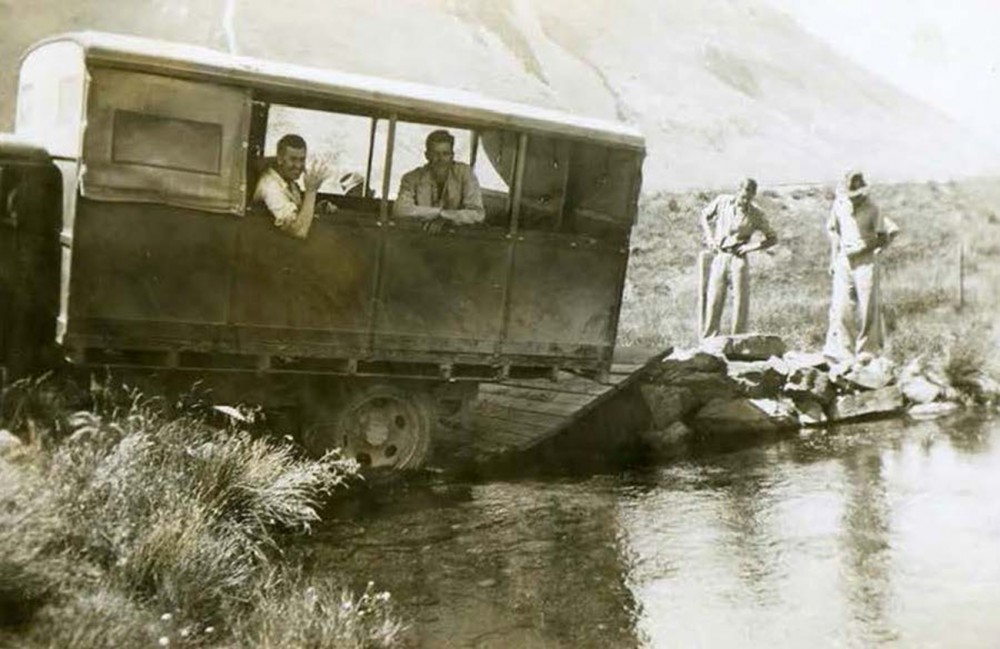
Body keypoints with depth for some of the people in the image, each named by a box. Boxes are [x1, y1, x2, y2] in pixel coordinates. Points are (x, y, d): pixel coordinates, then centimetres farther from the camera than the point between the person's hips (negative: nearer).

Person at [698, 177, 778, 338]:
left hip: (738, 259, -1)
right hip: (720, 257, 1)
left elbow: (773, 238, 6)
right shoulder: (722, 201, 2)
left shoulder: (756, 215, -2)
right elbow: (705, 215, 19)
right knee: (713, 300, 0)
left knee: (741, 302, -2)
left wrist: (752, 246, -8)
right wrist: (709, 237, 6)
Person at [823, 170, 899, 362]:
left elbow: (883, 238, -1)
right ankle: (840, 353, -4)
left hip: (866, 262, -3)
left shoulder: (872, 210, -5)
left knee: (868, 309, 0)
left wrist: (861, 249, -11)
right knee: (840, 308, -5)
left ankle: (867, 352, 9)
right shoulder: (839, 204, 6)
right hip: (844, 261, 3)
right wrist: (833, 258, 13)